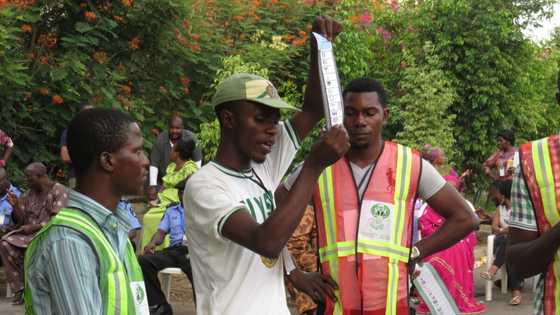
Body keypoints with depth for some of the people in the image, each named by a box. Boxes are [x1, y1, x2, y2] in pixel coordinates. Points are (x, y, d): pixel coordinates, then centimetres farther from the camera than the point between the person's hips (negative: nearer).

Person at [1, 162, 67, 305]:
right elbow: (19, 220, 14)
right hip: (29, 233, 6)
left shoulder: (59, 191, -5)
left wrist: (34, 227, -19)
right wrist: (15, 206, -5)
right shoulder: (29, 194, 14)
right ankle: (19, 287, -18)